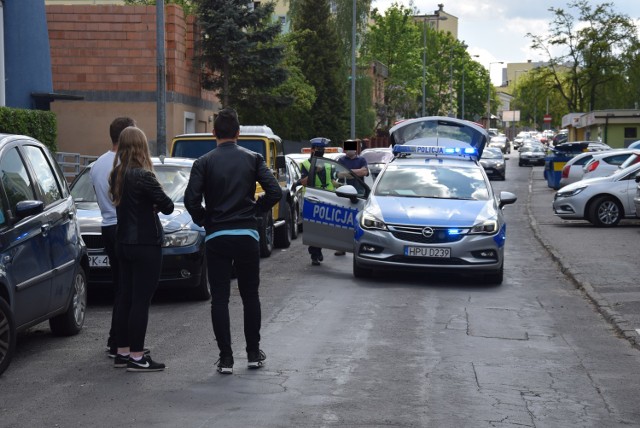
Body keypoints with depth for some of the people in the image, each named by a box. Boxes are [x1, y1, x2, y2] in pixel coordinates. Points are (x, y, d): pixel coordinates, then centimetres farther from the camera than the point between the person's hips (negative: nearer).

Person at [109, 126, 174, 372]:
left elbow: (121, 203, 8)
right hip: (145, 244, -8)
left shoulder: (116, 175, 5)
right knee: (141, 300, -3)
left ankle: (122, 352, 20)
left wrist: (149, 205, -3)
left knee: (126, 297, 13)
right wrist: (156, 203, 3)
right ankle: (136, 358, 0)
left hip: (124, 242, 8)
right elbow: (167, 206, -17)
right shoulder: (143, 176, -18)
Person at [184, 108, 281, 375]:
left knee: (219, 299, 4)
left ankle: (225, 358, 3)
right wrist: (255, 210, 8)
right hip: (247, 236, 1)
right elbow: (275, 192, -7)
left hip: (216, 238, -1)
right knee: (250, 296, 14)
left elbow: (191, 199, -13)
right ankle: (253, 353, 19)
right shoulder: (253, 159, 1)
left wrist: (203, 220, 4)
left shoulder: (204, 163, -3)